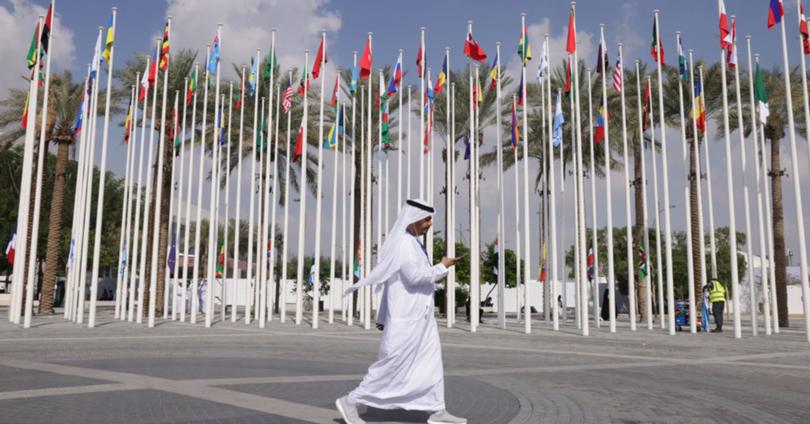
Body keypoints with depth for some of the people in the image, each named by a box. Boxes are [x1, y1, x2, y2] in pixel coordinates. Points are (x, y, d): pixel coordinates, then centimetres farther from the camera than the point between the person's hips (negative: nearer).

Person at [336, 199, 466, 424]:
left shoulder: (412, 243, 14)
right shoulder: (402, 243, -17)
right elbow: (415, 276, -27)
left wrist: (383, 316, 20)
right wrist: (443, 266, -12)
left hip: (418, 315, 10)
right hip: (406, 316, -10)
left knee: (431, 362, 9)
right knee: (392, 365, -2)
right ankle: (350, 402, 10)